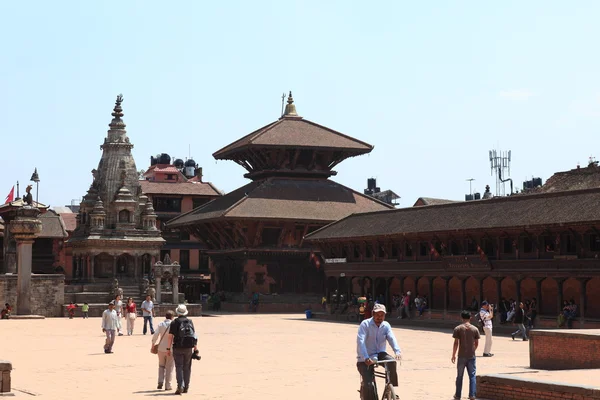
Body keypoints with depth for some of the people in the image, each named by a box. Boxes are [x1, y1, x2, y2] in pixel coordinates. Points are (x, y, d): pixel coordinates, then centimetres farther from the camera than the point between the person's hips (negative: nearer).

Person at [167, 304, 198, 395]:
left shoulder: (174, 323, -5)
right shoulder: (190, 322, 5)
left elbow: (170, 336, -9)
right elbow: (194, 336, 4)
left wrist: (169, 348, -3)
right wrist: (196, 349, 8)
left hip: (178, 348, -3)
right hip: (188, 348, 3)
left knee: (179, 367, -2)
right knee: (187, 368, 12)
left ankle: (180, 386, -16)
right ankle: (186, 387, 16)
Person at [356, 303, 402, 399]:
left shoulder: (386, 325, 2)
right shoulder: (365, 324, -11)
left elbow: (392, 339, -14)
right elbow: (360, 341, -24)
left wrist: (397, 351, -35)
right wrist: (366, 358, -39)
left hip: (380, 354, 4)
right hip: (365, 359, -3)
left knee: (392, 361, -28)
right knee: (368, 383, -18)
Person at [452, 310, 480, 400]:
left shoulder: (458, 329, -6)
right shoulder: (475, 329, 1)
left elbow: (456, 343, -8)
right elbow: (476, 343, 4)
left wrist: (453, 355, 0)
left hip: (462, 356, -1)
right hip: (471, 356, 1)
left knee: (459, 376, 9)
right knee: (472, 375, 7)